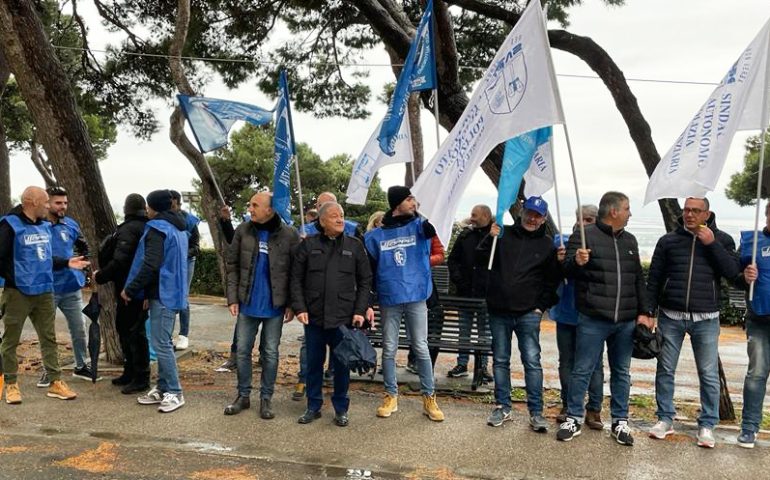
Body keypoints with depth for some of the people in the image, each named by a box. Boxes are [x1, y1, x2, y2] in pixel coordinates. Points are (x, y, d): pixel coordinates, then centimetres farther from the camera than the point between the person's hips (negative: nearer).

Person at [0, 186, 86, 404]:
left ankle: (55, 382, 16)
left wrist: (66, 263, 6)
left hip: (44, 292, 7)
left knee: (49, 338, 9)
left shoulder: (44, 226, 10)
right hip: (18, 293, -7)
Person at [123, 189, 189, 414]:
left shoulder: (157, 228, -13)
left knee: (161, 343, -6)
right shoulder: (178, 228, 16)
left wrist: (130, 289, -13)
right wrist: (145, 291, 22)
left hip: (162, 293, -10)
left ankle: (174, 393, -1)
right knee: (163, 342, 14)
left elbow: (150, 265, -22)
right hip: (172, 291, 10)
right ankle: (162, 389, 21)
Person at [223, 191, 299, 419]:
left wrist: (291, 304, -9)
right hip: (247, 304, 2)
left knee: (270, 353, 8)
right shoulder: (243, 230, -1)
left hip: (275, 306, -2)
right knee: (243, 350, 10)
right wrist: (233, 298, -4)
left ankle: (266, 398, 21)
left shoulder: (289, 235, -8)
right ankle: (243, 395, 25)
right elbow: (232, 266, 3)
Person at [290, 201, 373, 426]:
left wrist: (360, 310, -3)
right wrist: (300, 308, -5)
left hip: (344, 318, 0)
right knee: (313, 363, 11)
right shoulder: (308, 245, 2)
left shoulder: (355, 245, 3)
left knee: (342, 365, 7)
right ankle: (313, 406, 26)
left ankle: (341, 408, 23)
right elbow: (296, 279, 4)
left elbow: (365, 281, 5)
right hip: (314, 317, 1)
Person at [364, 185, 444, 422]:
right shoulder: (375, 236, 2)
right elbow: (368, 270, 6)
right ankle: (391, 396, 22)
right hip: (389, 300, 0)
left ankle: (429, 397, 17)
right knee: (389, 349, 8)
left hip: (416, 298, 0)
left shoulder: (418, 226, 2)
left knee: (421, 348, 6)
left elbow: (435, 226, -19)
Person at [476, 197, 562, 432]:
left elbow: (552, 280, 10)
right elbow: (480, 262, 0)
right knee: (500, 360, 9)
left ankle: (536, 412, 5)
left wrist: (542, 306, 1)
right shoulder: (504, 235, 5)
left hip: (528, 314, -1)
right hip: (499, 311, 1)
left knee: (532, 361, -3)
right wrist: (489, 239, -14)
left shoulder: (547, 244, 5)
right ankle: (503, 407, 20)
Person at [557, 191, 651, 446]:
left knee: (621, 372, 13)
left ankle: (620, 421, 25)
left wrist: (643, 313, 11)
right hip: (592, 320, -5)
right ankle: (574, 419, 15)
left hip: (626, 321, 6)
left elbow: (638, 279, 18)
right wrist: (576, 261, -31)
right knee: (583, 370, 2)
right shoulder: (584, 236, -4)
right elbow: (567, 270, -8)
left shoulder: (629, 240, 15)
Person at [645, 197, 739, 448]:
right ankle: (665, 419, 20)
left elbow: (733, 272, -7)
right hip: (670, 317, 1)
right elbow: (653, 279, 6)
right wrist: (647, 312, 0)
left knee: (709, 374, 5)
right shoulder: (668, 240, 6)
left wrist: (712, 244, -13)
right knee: (665, 370, 7)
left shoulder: (721, 239, 5)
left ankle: (707, 425, 18)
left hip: (706, 319, -1)